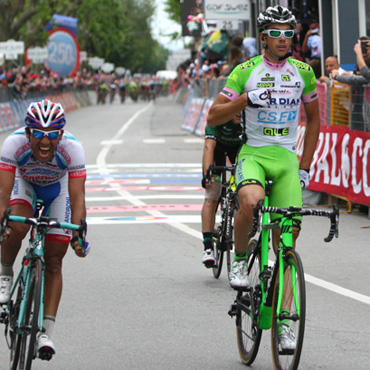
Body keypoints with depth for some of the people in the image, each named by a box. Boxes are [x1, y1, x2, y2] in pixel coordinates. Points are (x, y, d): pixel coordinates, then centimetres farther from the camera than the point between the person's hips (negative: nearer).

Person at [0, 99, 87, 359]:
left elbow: (77, 198, -36)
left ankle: (46, 331, 1)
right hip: (24, 184, 0)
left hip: (57, 189, 0)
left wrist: (78, 234, -48)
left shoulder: (73, 148, -36)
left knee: (54, 260, -5)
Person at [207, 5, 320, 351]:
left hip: (286, 157, 3)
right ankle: (239, 259, -7)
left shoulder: (303, 72, 5)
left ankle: (283, 321, 3)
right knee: (250, 201, -36)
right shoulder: (245, 71, -3)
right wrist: (246, 98, -21)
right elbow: (213, 117, -5)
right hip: (252, 152, -2)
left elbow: (313, 119, 17)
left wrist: (304, 167, 10)